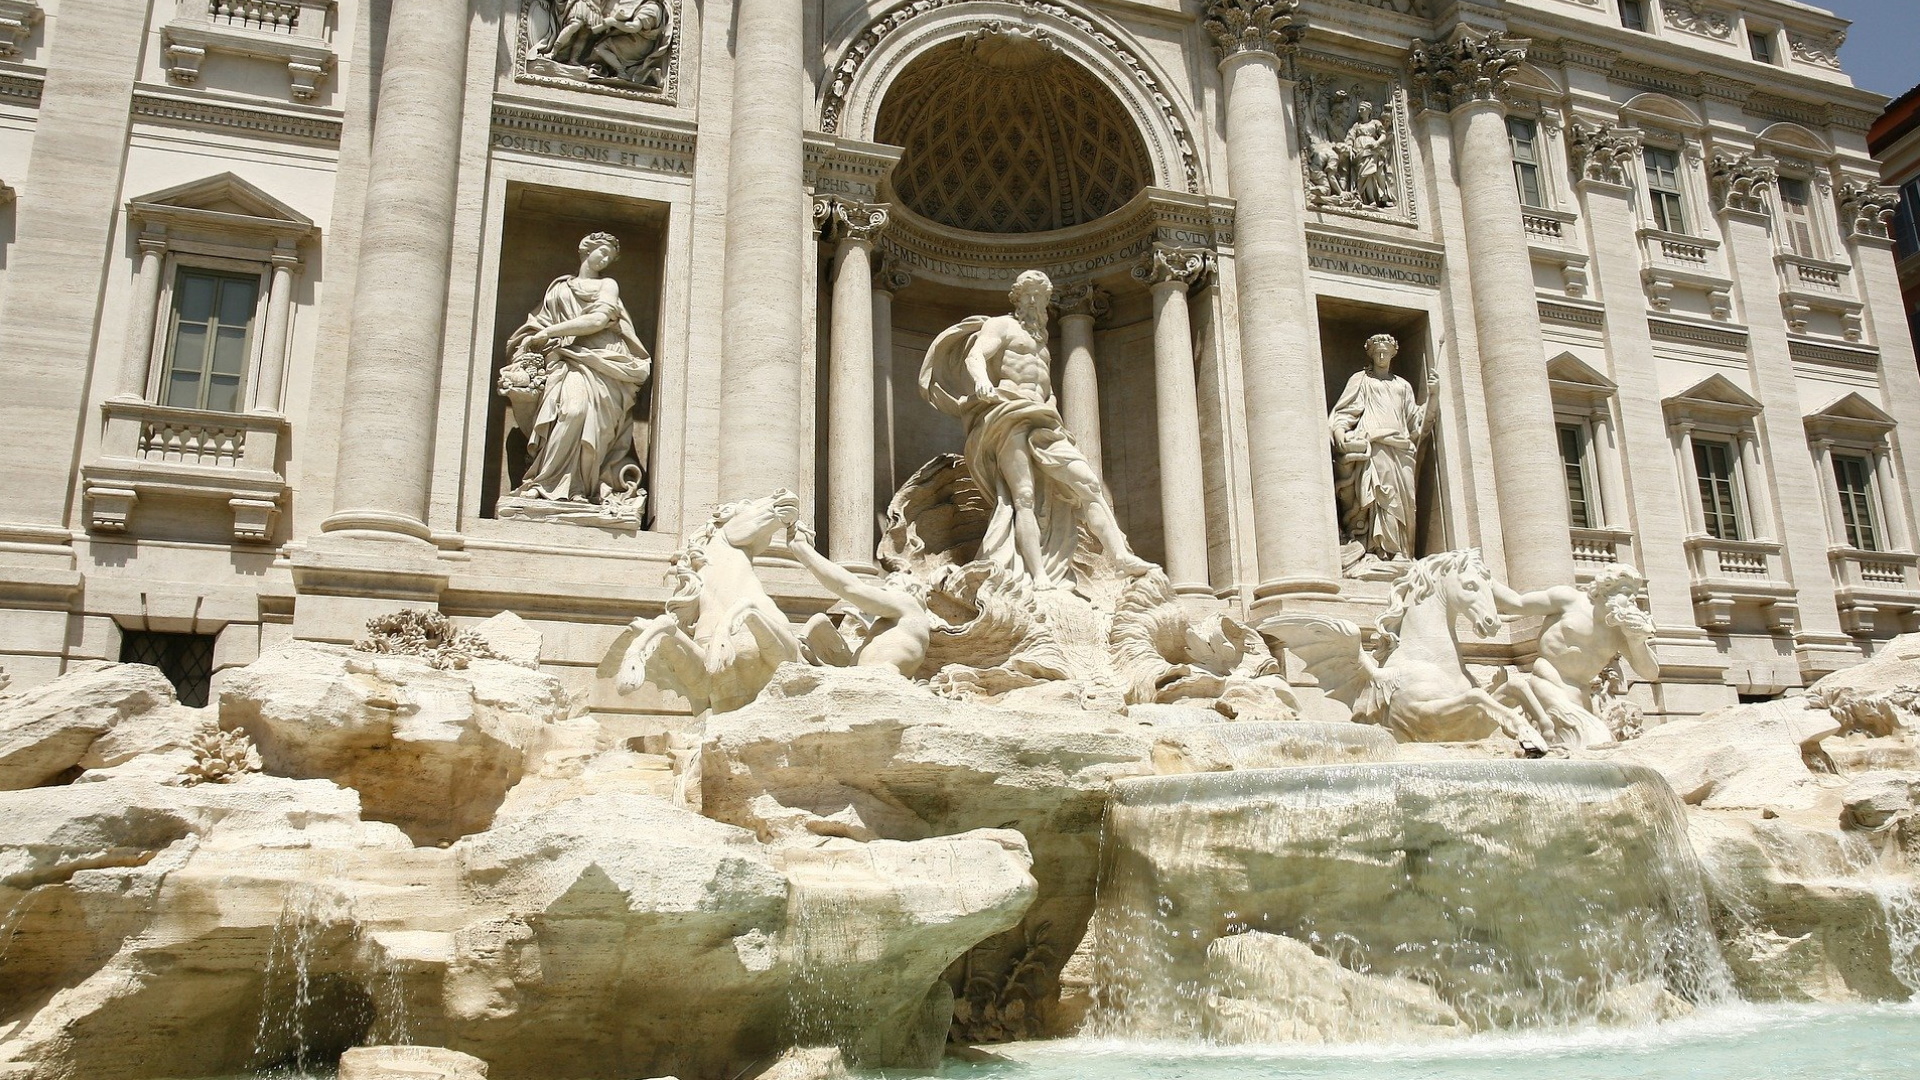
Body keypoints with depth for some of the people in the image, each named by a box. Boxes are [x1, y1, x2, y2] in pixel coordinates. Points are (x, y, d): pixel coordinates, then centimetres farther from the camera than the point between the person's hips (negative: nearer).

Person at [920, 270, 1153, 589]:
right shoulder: (1000, 325, 12)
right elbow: (975, 355, -8)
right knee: (1024, 495, -20)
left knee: (1088, 484, -11)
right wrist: (982, 381, -30)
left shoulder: (1040, 342, 34)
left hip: (1043, 423, 7)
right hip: (1009, 415, -7)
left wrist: (1054, 414, 14)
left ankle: (1122, 557, -22)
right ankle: (1039, 576, -30)